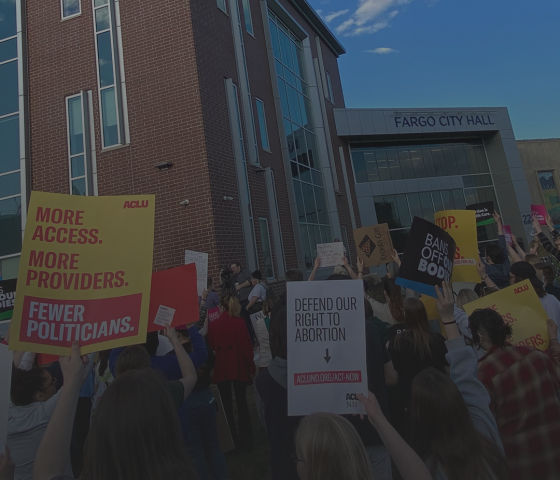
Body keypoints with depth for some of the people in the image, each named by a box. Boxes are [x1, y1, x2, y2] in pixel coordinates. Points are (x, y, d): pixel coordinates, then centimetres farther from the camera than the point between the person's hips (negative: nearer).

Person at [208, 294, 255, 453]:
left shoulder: (213, 324, -5)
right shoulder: (239, 323, -13)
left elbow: (211, 347, 4)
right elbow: (246, 347, -12)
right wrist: (251, 367, -1)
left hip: (221, 369, 2)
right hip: (239, 368, -2)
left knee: (227, 405, 13)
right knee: (242, 403, 11)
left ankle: (232, 442, 19)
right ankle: (245, 442, 16)